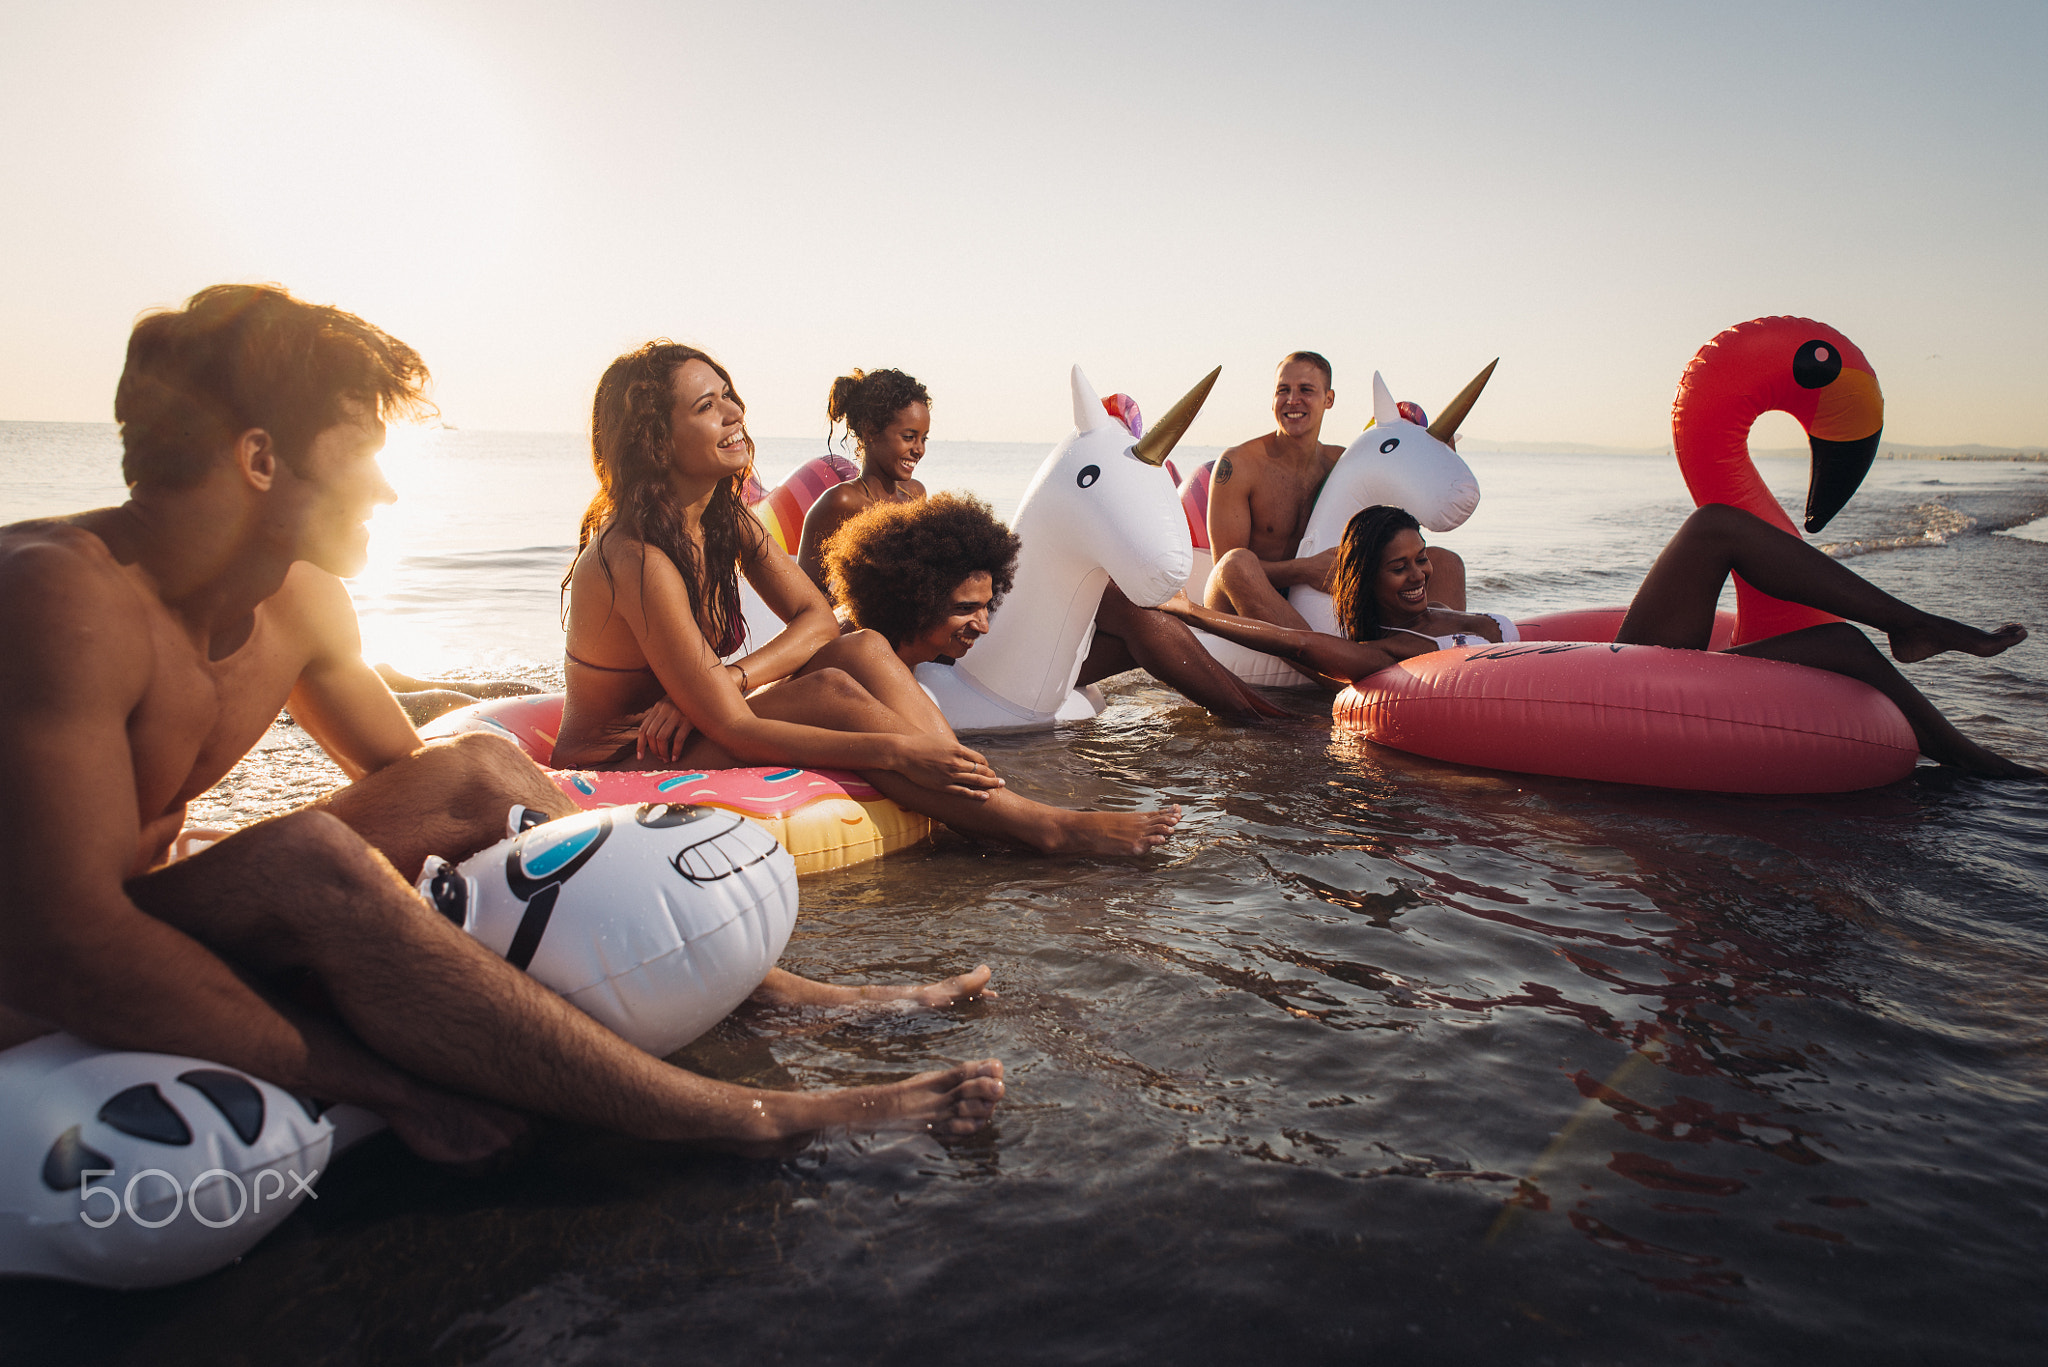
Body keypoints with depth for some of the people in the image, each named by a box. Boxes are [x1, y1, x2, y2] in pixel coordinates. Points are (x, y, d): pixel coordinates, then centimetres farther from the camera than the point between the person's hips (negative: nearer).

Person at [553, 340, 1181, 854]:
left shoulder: (725, 518, 0)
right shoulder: (638, 560, -27)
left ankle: (975, 803, -22)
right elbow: (733, 731, -29)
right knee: (829, 693, -28)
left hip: (677, 734, 8)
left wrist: (726, 681, -21)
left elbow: (817, 618, -1)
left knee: (862, 649, -15)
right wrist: (895, 750, -32)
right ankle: (1040, 827, -26)